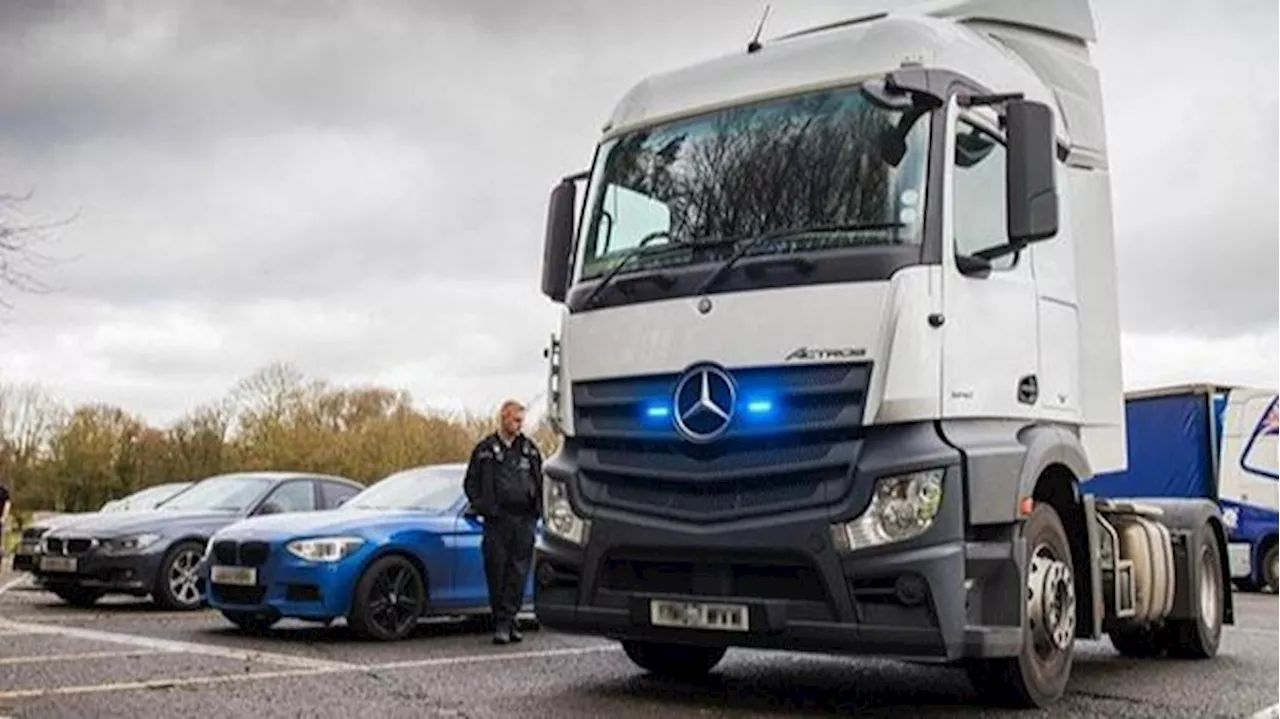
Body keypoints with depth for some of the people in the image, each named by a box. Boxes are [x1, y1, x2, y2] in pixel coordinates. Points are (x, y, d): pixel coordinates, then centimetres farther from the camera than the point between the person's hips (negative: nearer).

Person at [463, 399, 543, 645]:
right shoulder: (485, 450, 6)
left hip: (525, 521, 2)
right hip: (497, 520, -2)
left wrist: (538, 507, 9)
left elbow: (540, 480, 20)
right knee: (496, 570, -2)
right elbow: (471, 482, 9)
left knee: (519, 572, -1)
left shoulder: (530, 449, 14)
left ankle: (508, 620, 4)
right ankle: (501, 622, 6)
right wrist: (481, 506, -4)